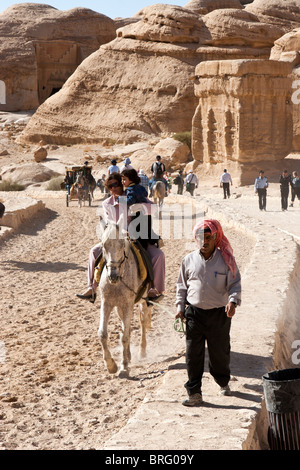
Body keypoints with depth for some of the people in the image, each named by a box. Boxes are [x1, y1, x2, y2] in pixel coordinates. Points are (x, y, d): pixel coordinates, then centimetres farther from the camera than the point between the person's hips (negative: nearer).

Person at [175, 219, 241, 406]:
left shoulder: (225, 260, -2)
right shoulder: (189, 260, 5)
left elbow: (235, 284, -2)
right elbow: (182, 285, 14)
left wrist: (233, 301, -20)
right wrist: (180, 306, 6)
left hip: (219, 314, -1)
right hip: (194, 313, 1)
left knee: (220, 352, 10)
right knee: (193, 354, -2)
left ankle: (223, 382, 38)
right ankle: (194, 393, 3)